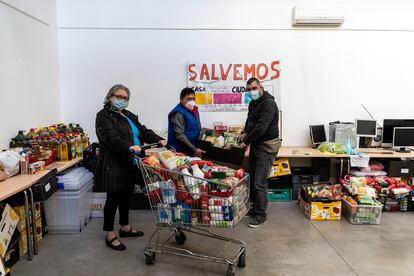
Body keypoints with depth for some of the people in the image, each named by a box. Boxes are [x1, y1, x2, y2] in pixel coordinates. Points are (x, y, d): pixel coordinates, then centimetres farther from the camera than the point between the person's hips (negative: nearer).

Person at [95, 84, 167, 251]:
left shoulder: (129, 116, 18)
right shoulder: (104, 116, -8)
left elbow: (143, 131, 13)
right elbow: (110, 137, -23)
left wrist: (158, 140, -4)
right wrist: (129, 147, -37)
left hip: (130, 165, 8)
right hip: (114, 166, -8)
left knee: (126, 196, 17)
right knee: (113, 199, 1)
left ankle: (125, 227, 33)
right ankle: (110, 235, 13)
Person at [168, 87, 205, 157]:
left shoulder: (194, 110, 8)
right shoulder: (178, 113, -17)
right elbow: (180, 135, -23)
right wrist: (194, 149, -23)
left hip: (191, 150, 8)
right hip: (180, 151, -7)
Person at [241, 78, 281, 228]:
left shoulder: (268, 103, -17)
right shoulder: (253, 103, 12)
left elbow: (261, 127, -25)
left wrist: (246, 141, -18)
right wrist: (246, 132, 7)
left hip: (266, 147, -9)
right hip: (255, 144, 9)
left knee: (259, 182, -8)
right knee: (252, 179, 15)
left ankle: (260, 215, 3)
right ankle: (255, 207, 29)